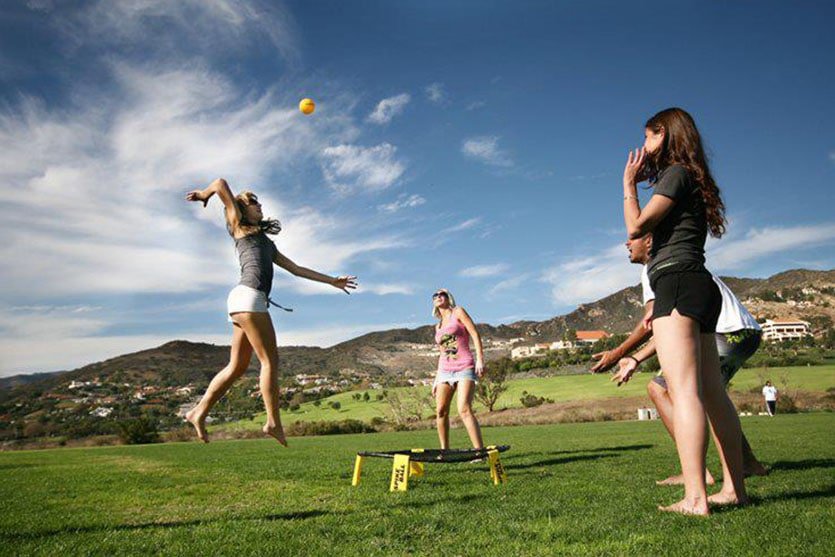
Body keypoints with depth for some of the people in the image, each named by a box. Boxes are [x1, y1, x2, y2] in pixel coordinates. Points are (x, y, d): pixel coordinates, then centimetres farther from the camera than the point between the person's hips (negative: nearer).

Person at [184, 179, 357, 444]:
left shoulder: (266, 242, 32)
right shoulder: (239, 227, 13)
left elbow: (296, 269, 30)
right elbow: (221, 183, 7)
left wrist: (332, 281, 28)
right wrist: (204, 194, 27)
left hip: (244, 302, 8)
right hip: (248, 296, -8)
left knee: (237, 367, 8)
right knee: (270, 360, -9)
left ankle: (199, 412, 12)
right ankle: (273, 422, -6)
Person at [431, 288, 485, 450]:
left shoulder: (458, 312, 5)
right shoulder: (438, 326, 20)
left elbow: (475, 335, -4)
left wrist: (480, 360, -16)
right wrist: (436, 379, 19)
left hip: (465, 368, -6)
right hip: (445, 371, 6)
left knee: (464, 410, -20)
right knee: (440, 411, 1)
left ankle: (480, 451, -18)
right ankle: (444, 449, 15)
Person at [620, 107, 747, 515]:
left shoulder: (676, 172, -3)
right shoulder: (691, 179, 26)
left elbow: (636, 227, -12)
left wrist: (629, 184, 3)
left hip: (678, 284, -10)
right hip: (700, 288, 10)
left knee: (683, 391, -17)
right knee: (712, 393, 8)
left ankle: (694, 498, -20)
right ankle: (734, 488, 13)